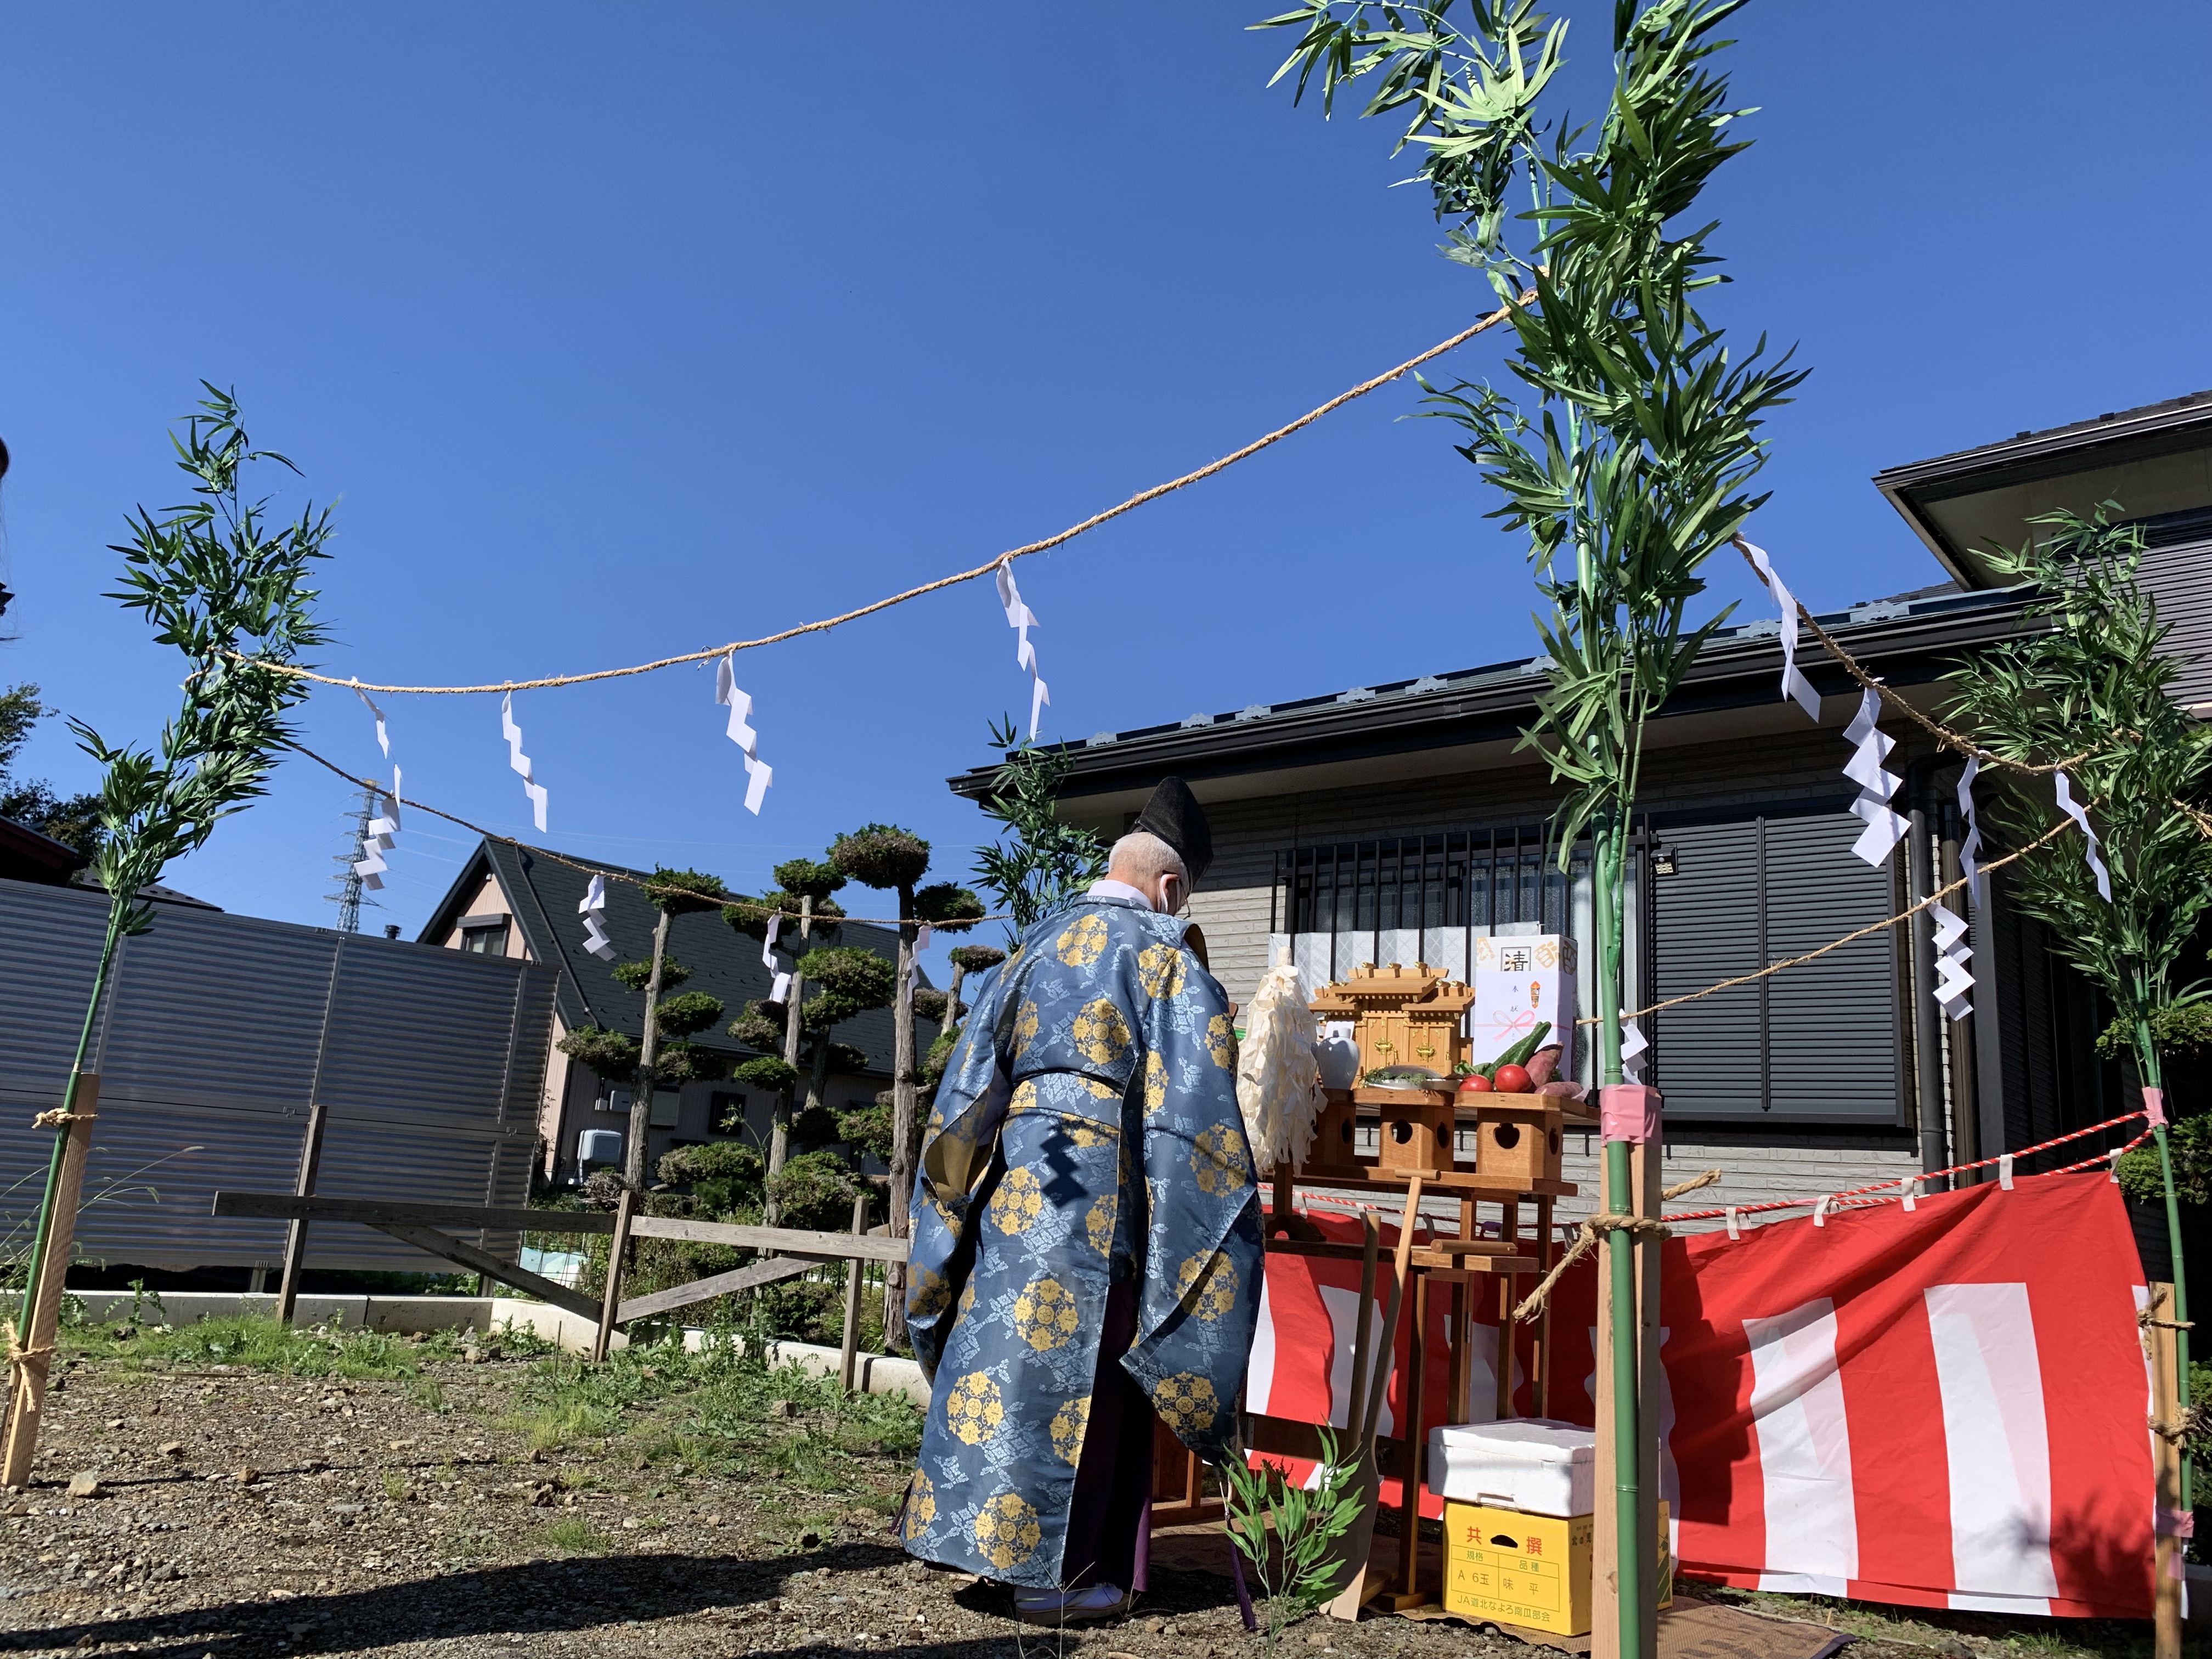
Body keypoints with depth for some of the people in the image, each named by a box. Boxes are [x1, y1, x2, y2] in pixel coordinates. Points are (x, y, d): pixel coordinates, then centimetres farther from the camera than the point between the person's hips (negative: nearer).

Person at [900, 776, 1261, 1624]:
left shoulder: (1036, 943, 15)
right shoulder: (1164, 952, -3)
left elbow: (973, 1069, 14)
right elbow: (1193, 1092, -9)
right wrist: (1221, 1201, -3)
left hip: (1011, 1174, 6)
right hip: (1099, 1188, -6)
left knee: (1004, 1349, 14)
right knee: (1075, 1373, 2)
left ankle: (985, 1533, 24)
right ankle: (1052, 1573, 10)